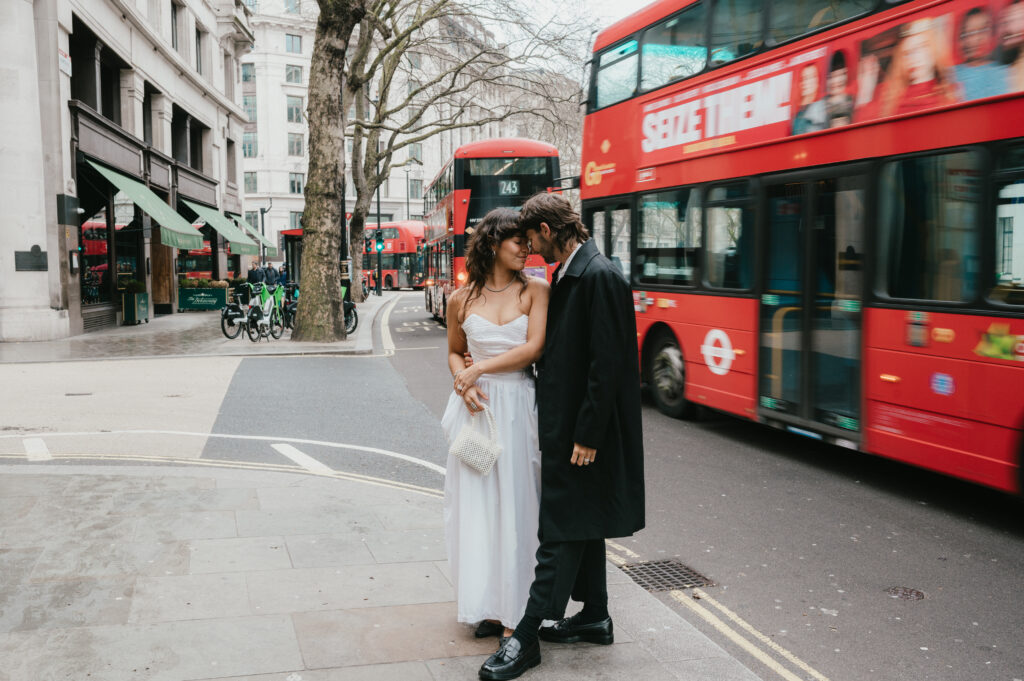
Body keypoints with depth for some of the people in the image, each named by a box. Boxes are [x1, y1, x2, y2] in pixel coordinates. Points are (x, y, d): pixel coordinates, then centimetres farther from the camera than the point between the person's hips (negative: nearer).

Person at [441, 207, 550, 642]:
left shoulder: (535, 290, 0)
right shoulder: (462, 301, 6)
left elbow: (533, 348, -10)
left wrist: (479, 368, -8)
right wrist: (464, 383, -2)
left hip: (518, 406, -2)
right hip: (476, 407, 2)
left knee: (516, 503, 2)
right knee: (476, 502, 6)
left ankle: (516, 610, 12)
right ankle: (486, 602, 19)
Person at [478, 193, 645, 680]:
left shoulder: (599, 277, -18)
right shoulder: (568, 275, 12)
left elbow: (606, 363, -22)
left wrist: (587, 435, -21)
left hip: (582, 427, -10)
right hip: (566, 421, 10)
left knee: (561, 531, -2)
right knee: (581, 524, 18)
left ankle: (526, 638, 5)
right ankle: (594, 617, 31)